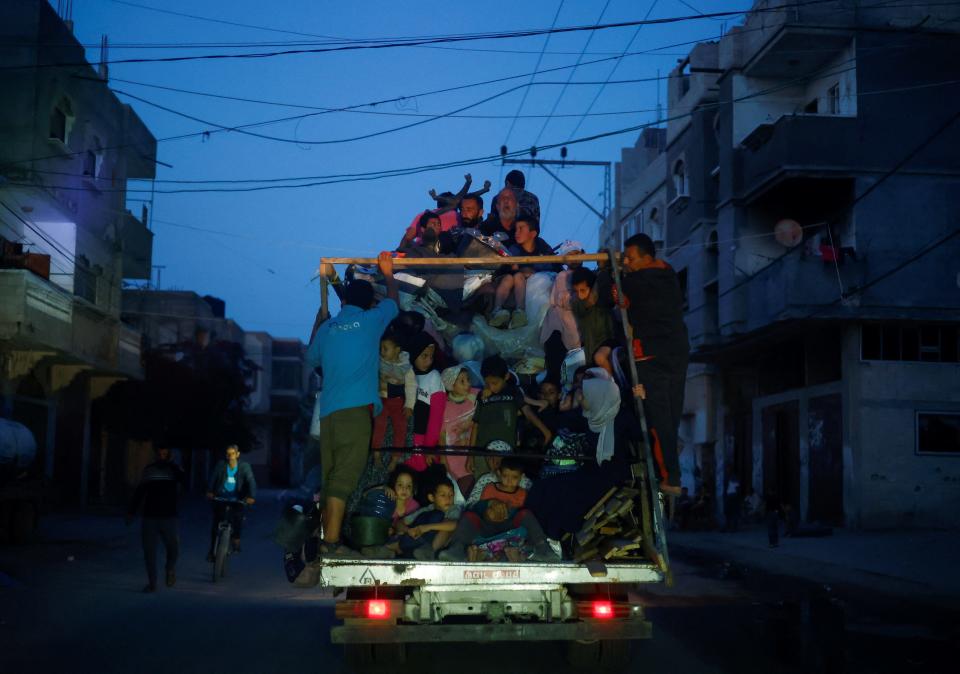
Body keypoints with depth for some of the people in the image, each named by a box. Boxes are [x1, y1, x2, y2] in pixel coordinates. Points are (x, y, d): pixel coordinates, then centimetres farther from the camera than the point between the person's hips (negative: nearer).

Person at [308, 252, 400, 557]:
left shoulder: (326, 328, 16)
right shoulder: (371, 320, 7)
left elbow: (311, 357, 36)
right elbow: (393, 301, 26)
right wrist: (388, 273, 45)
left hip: (328, 412, 5)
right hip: (356, 409, -5)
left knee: (330, 479, 7)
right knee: (343, 478, -11)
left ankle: (326, 540, 6)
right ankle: (332, 541, -18)